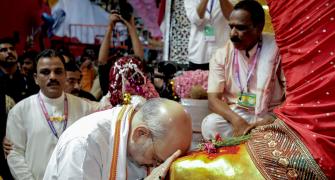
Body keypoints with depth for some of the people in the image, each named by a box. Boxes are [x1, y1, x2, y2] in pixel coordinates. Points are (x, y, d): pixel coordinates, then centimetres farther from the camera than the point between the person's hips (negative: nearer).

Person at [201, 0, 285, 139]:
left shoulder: (276, 48, -7)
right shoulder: (221, 55, -1)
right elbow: (213, 99, -7)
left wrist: (270, 121, -23)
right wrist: (237, 121, -26)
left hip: (270, 117, -1)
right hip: (234, 115, 1)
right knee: (210, 124, -30)